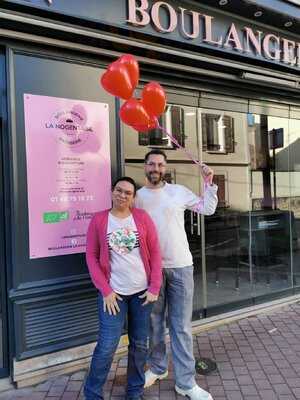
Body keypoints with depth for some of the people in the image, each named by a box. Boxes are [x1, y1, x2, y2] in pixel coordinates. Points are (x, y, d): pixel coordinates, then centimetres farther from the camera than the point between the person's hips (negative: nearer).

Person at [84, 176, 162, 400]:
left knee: (140, 345, 12)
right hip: (113, 292, -2)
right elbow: (91, 256, -2)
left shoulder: (142, 217, 0)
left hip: (142, 291, 2)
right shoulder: (99, 220, -2)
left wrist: (155, 287, -4)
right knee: (107, 346, -2)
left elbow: (155, 252, 1)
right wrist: (105, 290, -7)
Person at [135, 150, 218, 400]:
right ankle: (157, 367, 38)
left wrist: (209, 183, -1)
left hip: (180, 267, -1)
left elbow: (208, 209, 8)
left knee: (181, 326, 5)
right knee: (155, 322, 16)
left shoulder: (179, 191, 1)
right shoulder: (137, 196, 4)